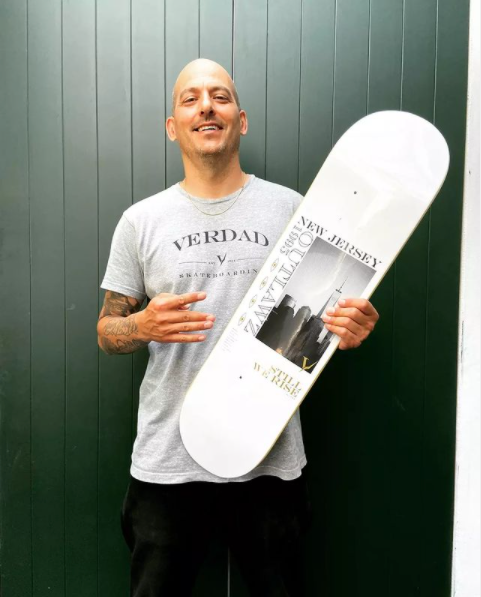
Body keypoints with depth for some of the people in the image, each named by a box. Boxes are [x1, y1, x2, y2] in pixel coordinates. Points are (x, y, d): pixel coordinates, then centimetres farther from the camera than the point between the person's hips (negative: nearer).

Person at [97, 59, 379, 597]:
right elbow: (107, 330, 7)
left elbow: (327, 308, 9)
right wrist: (144, 326, -15)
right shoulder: (140, 221, 3)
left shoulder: (290, 208, 2)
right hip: (166, 463, 1)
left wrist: (352, 327, -14)